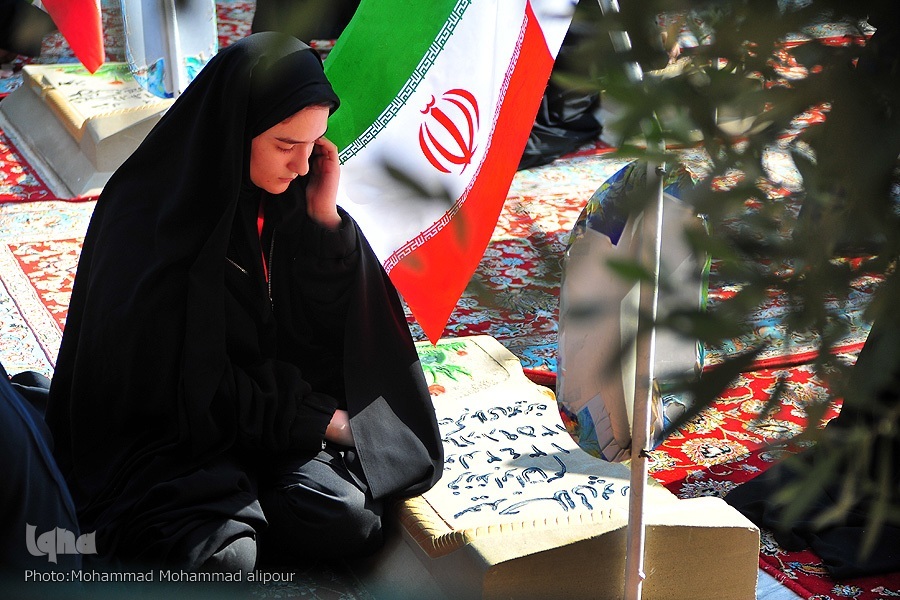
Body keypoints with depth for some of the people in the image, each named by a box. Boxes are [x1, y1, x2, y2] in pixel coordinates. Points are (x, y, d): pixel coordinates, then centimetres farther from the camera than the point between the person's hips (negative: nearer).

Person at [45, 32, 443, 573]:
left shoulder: (285, 195, -3)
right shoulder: (148, 218, -20)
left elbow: (324, 325, -1)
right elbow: (184, 379, -18)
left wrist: (325, 218, -15)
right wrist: (314, 420, -14)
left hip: (271, 400, 5)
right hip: (166, 424, -5)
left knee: (352, 523, -20)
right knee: (223, 559, -29)